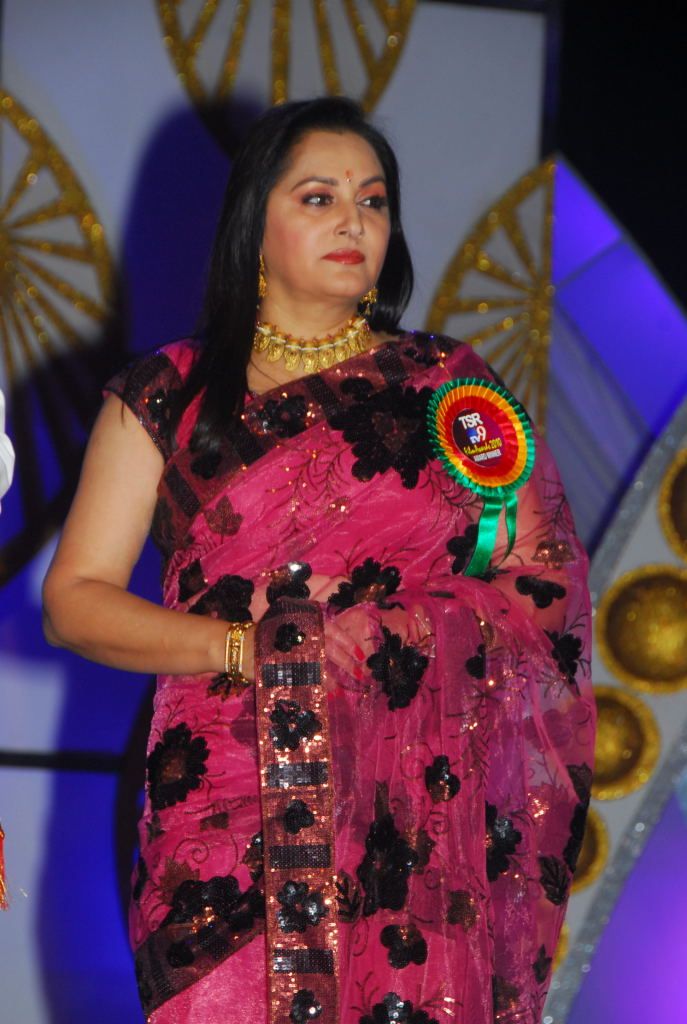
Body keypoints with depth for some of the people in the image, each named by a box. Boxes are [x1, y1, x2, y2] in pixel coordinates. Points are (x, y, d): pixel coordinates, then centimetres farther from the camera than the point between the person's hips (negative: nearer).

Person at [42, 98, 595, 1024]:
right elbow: (74, 600, 4)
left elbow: (550, 581, 9)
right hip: (229, 809, -1)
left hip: (420, 813, 1)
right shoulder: (169, 396, 9)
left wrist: (404, 632, -8)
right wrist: (242, 646, -10)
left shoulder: (450, 384, 13)